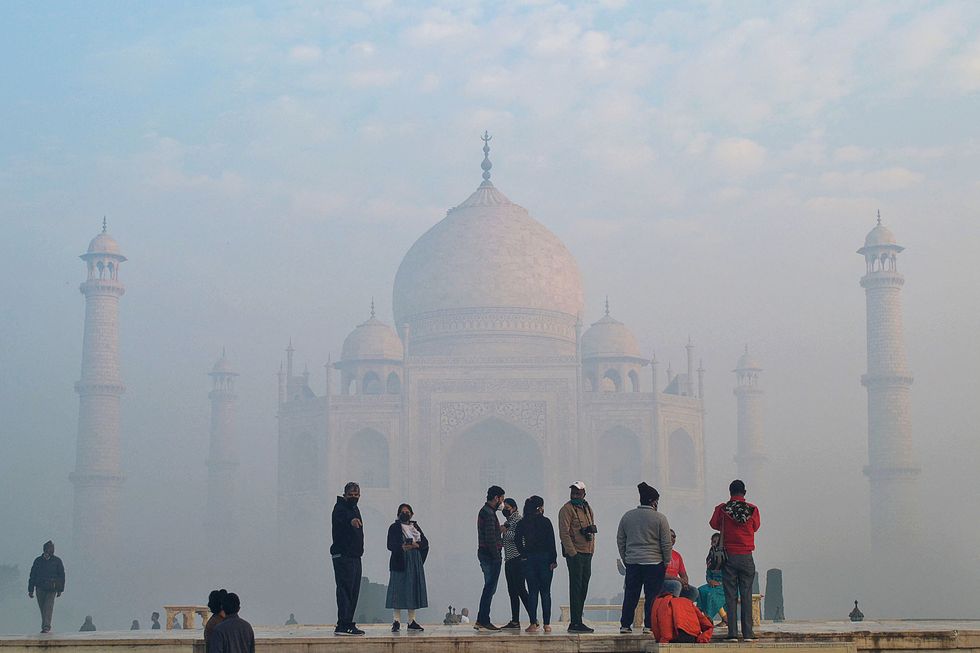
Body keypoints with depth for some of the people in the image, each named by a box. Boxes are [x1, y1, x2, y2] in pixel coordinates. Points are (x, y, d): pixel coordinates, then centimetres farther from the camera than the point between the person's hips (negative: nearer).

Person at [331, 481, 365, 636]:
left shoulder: (355, 509, 19)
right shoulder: (340, 507, -9)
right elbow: (342, 516, -34)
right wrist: (351, 520, -56)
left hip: (355, 556, 9)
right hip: (343, 555, -9)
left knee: (353, 591, 10)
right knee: (345, 589, -14)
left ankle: (347, 623, 15)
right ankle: (343, 625, -17)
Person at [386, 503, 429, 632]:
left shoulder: (415, 527, 17)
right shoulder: (394, 528, 4)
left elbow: (425, 543, 10)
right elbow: (391, 545, -7)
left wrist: (416, 545, -10)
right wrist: (402, 547, -23)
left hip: (415, 563, 4)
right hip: (400, 563, -4)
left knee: (413, 590, 3)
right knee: (398, 591, -8)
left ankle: (412, 621, 6)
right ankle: (397, 621, -7)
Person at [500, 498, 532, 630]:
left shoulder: (518, 520, -7)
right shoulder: (508, 521, 20)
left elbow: (516, 537, -20)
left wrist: (505, 531, -10)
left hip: (517, 558, -10)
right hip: (509, 560, 10)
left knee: (520, 589, -12)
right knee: (512, 591, 8)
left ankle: (533, 620, -11)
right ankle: (515, 621, 9)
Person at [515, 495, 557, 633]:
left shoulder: (522, 523, 2)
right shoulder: (546, 522, -5)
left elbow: (517, 541, -2)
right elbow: (551, 542, -7)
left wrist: (524, 554, 7)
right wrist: (554, 560, -4)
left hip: (529, 560, 2)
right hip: (545, 558, -2)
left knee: (532, 592, 5)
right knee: (545, 592, 5)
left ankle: (533, 623, -1)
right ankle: (547, 624, 2)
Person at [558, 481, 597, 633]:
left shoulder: (588, 509, 16)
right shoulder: (567, 509, -7)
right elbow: (564, 533, -13)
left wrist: (592, 550, 14)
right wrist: (572, 553, -18)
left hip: (587, 553, 8)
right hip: (575, 554, -8)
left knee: (583, 589, 10)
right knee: (576, 588, -8)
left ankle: (577, 622, 16)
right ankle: (575, 623, -7)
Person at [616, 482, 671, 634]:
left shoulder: (627, 516, 7)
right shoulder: (659, 518, -6)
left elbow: (620, 540, 12)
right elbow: (666, 543, -5)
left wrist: (625, 559, 20)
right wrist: (666, 561, 5)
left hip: (632, 563, 4)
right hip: (654, 563, -4)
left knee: (630, 595, 9)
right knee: (652, 596, 2)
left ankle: (625, 625, 9)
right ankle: (649, 625, 0)